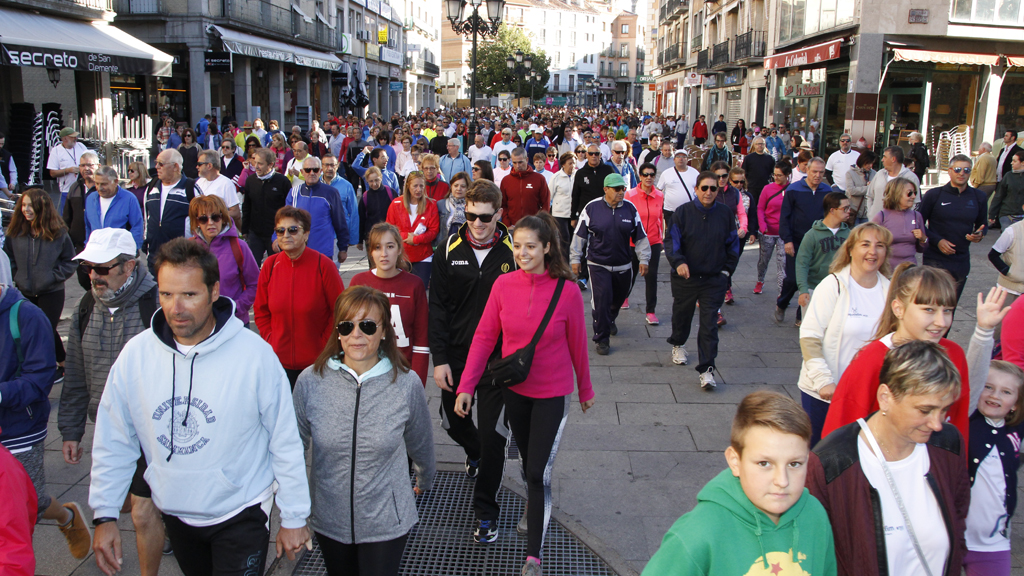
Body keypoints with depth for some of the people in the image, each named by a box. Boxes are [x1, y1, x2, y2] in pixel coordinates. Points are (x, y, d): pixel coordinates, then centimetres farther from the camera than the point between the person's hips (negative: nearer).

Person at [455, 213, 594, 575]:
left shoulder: (567, 291, -16)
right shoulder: (503, 285, -10)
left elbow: (577, 343, -5)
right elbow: (484, 337, -6)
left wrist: (585, 389, 7)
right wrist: (466, 386, -11)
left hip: (553, 394, -3)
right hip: (514, 389, 3)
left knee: (538, 473, -3)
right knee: (526, 461, 23)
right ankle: (534, 505, 53)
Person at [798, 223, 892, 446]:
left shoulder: (888, 291, 2)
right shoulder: (833, 285, -9)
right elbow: (809, 338, -11)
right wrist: (823, 380, -18)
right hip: (824, 392, -3)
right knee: (816, 447, 8)